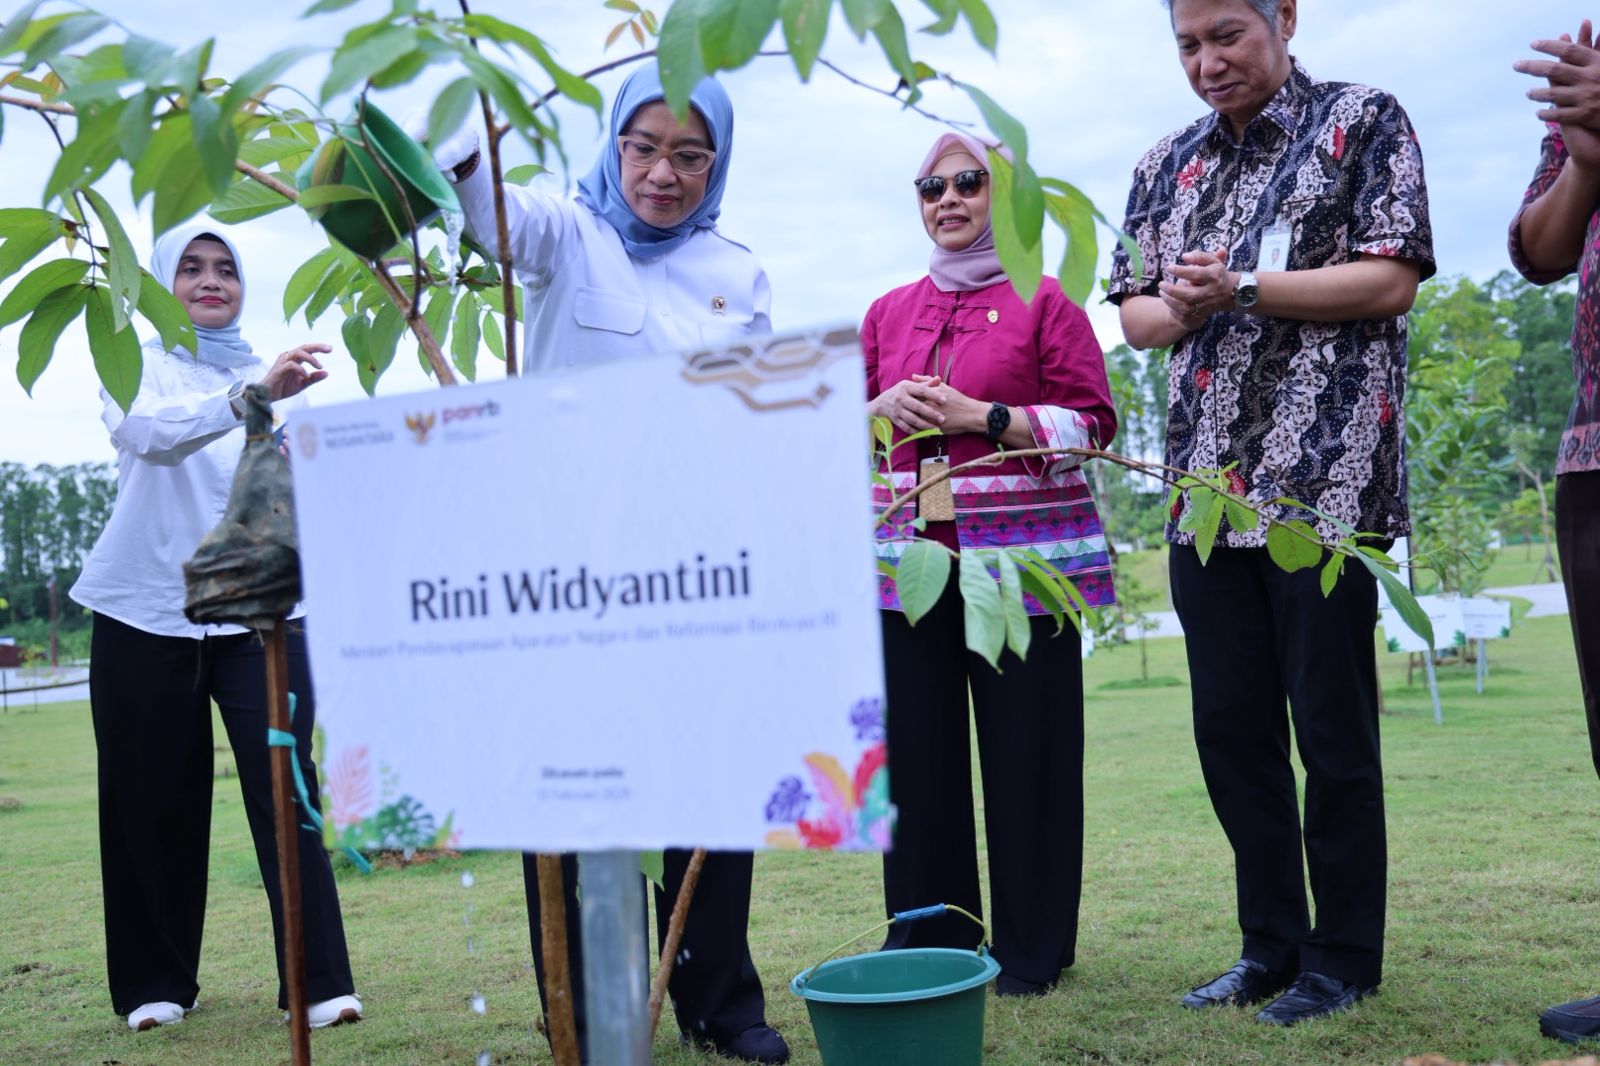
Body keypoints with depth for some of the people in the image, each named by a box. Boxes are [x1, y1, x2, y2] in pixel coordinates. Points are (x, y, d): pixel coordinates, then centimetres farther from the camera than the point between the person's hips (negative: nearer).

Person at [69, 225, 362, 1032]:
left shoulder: (270, 377, 12)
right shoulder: (137, 366, 1)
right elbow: (145, 431, -24)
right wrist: (247, 398, -40)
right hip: (147, 611, -1)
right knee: (154, 804, 5)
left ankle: (320, 983, -6)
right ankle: (156, 984, 20)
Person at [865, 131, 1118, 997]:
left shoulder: (1044, 302, 4)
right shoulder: (888, 313, 18)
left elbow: (1090, 423, -2)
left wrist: (983, 417, -13)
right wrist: (881, 407, -1)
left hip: (1021, 555, -4)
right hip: (908, 558, 4)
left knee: (1026, 751, -2)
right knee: (915, 751, 3)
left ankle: (1033, 949, 12)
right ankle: (925, 940, 17)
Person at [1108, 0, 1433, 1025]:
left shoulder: (1363, 122, 3)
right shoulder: (1166, 165, 18)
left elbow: (1393, 281, -7)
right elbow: (1133, 309, 16)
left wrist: (1240, 292, -13)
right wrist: (1174, 308, -6)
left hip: (1325, 479, -5)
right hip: (1207, 486, 6)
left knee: (1331, 729, 1)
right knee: (1230, 728, 7)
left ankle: (1344, 957, 15)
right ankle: (1273, 946, 20)